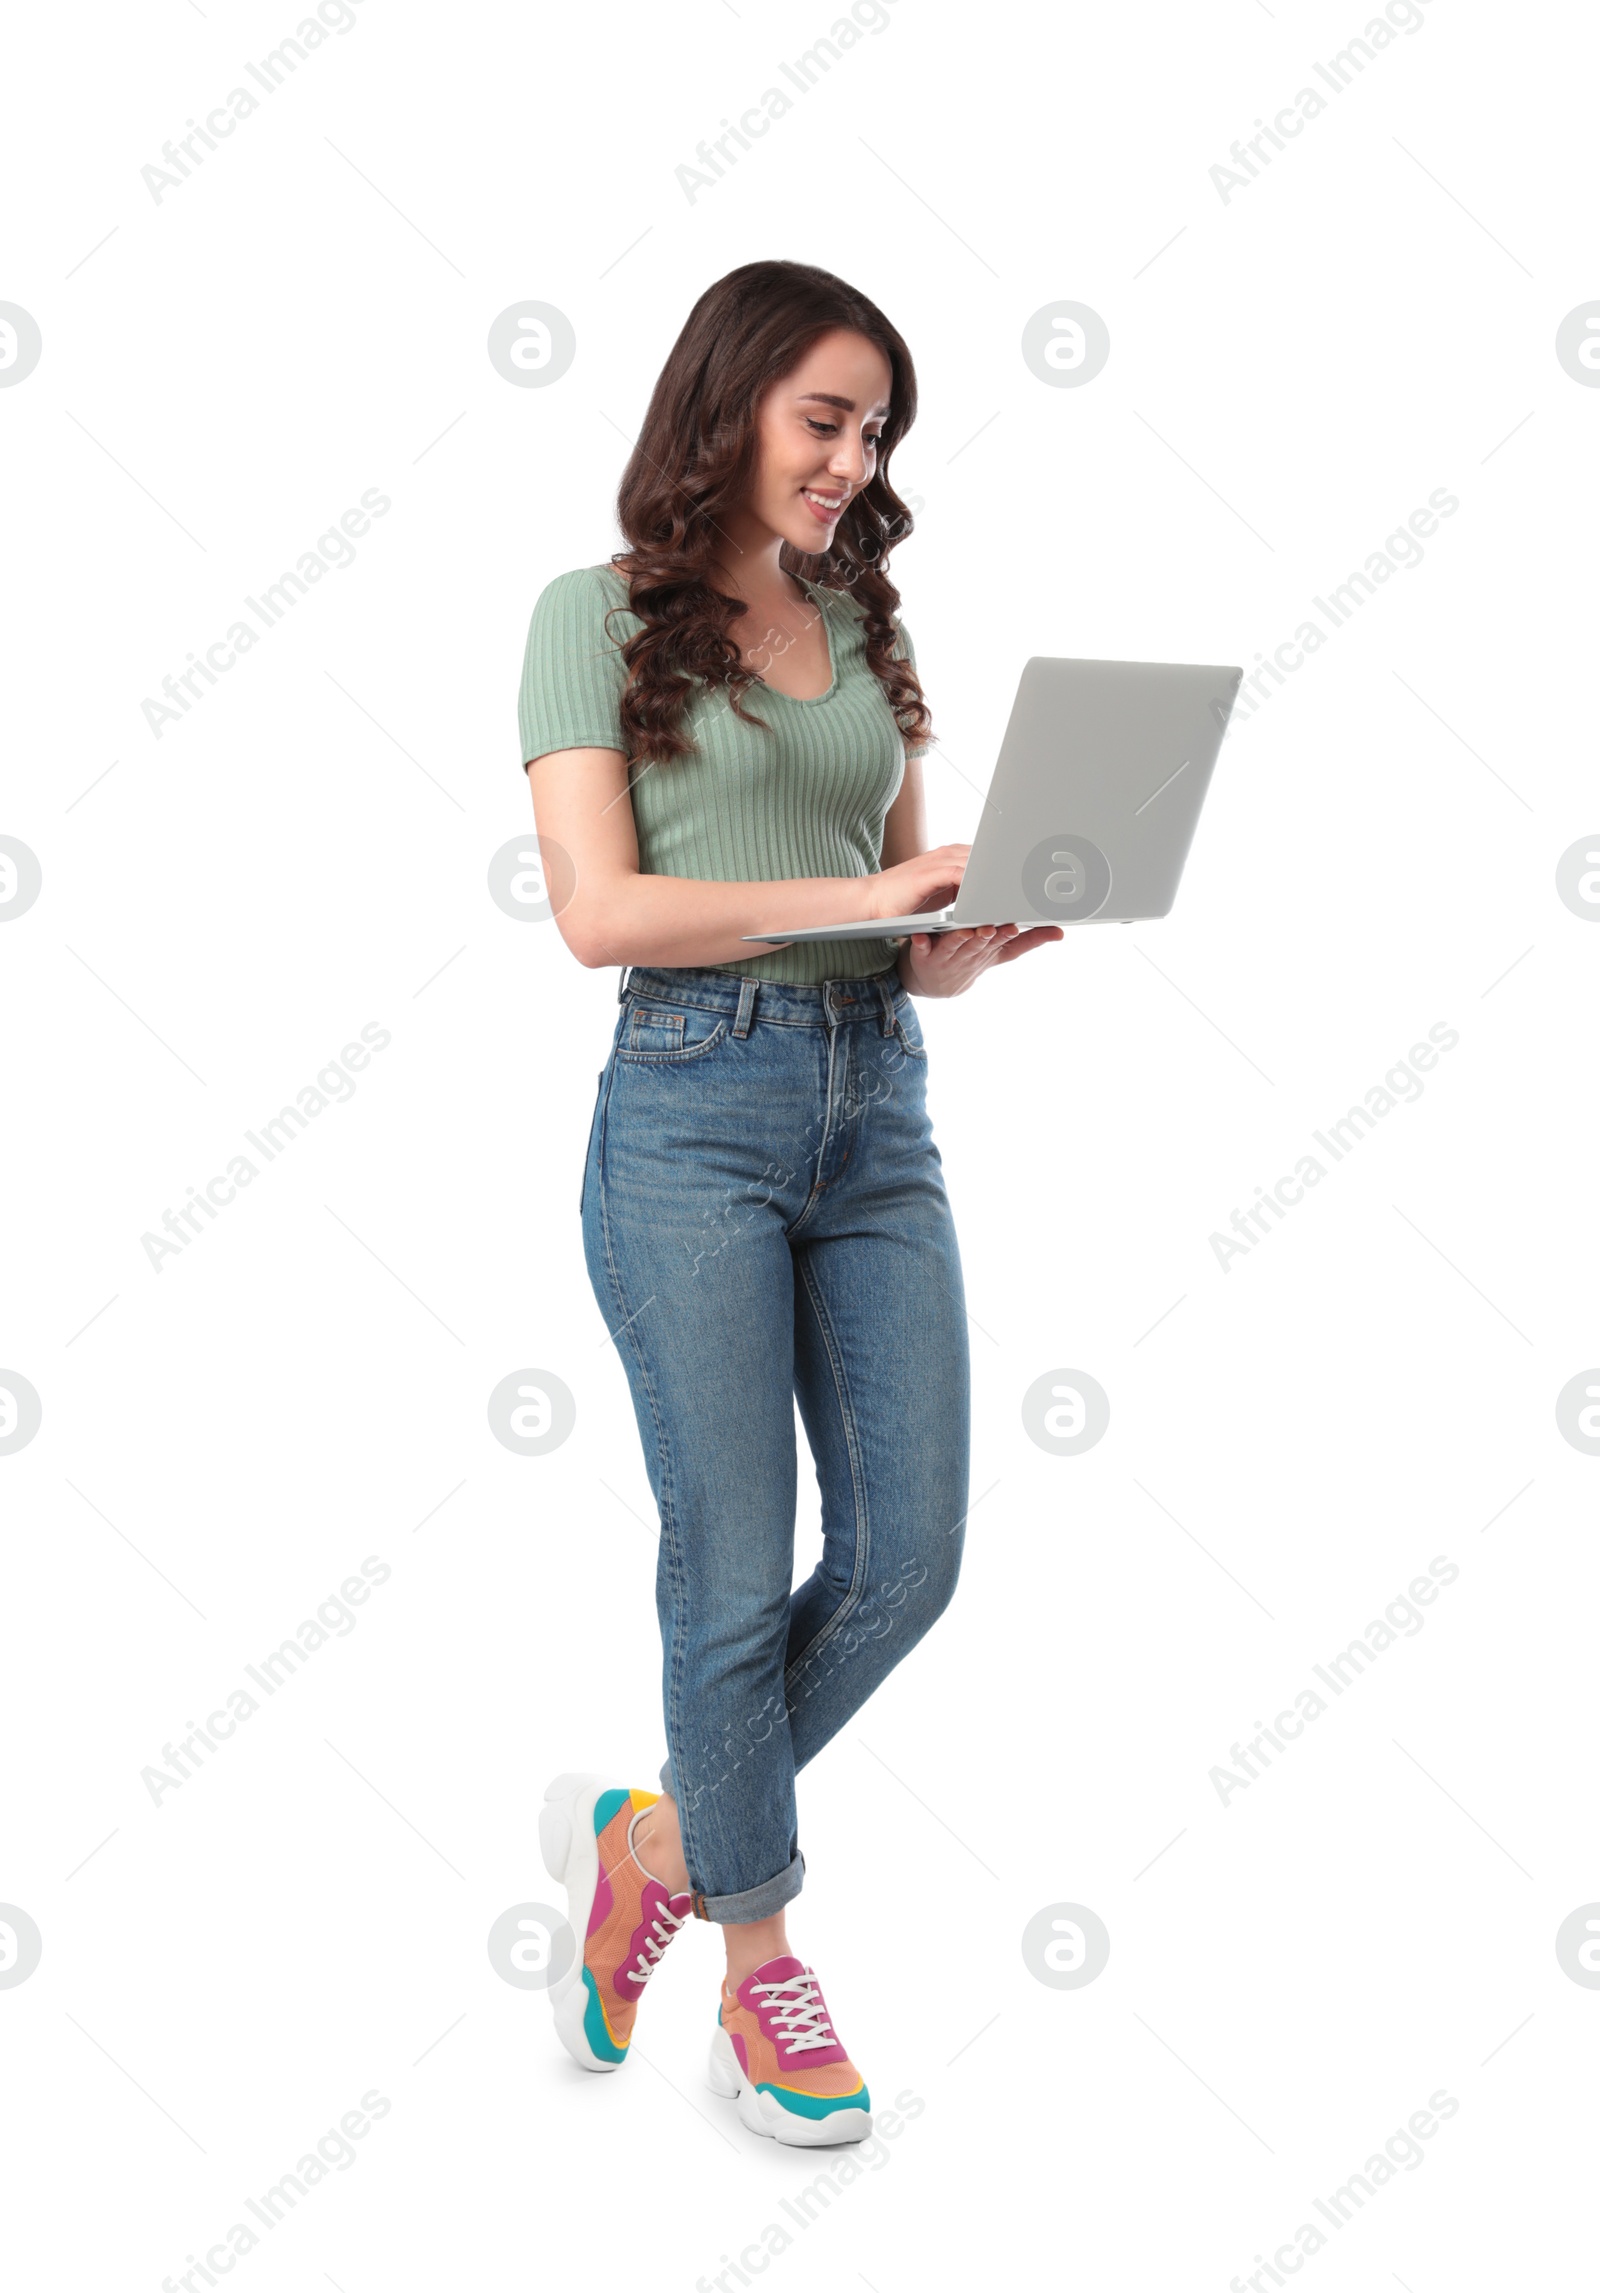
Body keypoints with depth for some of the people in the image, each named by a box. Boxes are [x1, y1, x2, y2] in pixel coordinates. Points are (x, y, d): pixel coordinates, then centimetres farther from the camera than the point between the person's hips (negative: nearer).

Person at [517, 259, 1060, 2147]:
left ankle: (649, 1833, 25)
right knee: (741, 1572, 0)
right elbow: (599, 908, -10)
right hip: (694, 1106, -6)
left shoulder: (866, 631, 17)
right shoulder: (600, 613, 1)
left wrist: (977, 934, -6)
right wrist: (852, 896, -16)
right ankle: (758, 1975, 19)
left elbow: (914, 930, 17)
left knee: (909, 1559, 3)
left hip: (878, 1105, 6)